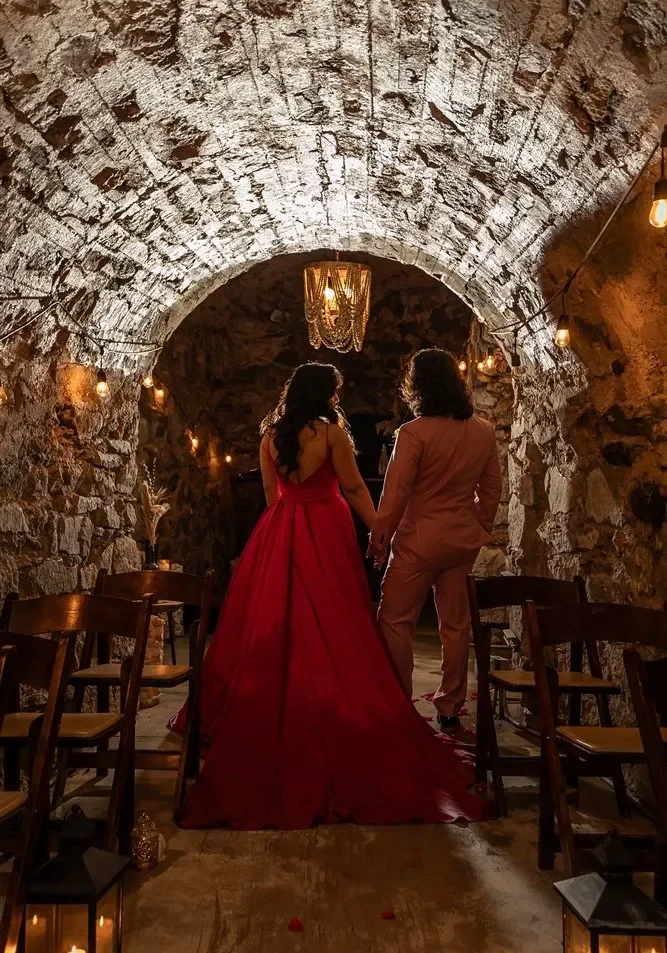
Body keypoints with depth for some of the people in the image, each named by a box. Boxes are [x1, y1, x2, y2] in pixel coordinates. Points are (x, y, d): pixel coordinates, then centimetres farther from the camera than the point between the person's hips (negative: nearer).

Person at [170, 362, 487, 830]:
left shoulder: (270, 435, 6)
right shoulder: (331, 431, -8)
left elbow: (271, 493, 11)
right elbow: (353, 487, -5)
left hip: (278, 532, 5)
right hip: (325, 531, -4)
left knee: (275, 623, 11)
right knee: (329, 626, 3)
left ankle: (270, 714, 20)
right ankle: (329, 718, 9)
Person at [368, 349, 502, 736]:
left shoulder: (414, 432, -16)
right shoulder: (484, 431, 1)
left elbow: (396, 492, -14)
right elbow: (492, 489, 8)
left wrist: (379, 538, -3)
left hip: (419, 540, -6)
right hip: (464, 540, 6)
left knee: (396, 620, 7)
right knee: (456, 624, 13)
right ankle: (450, 710, 24)